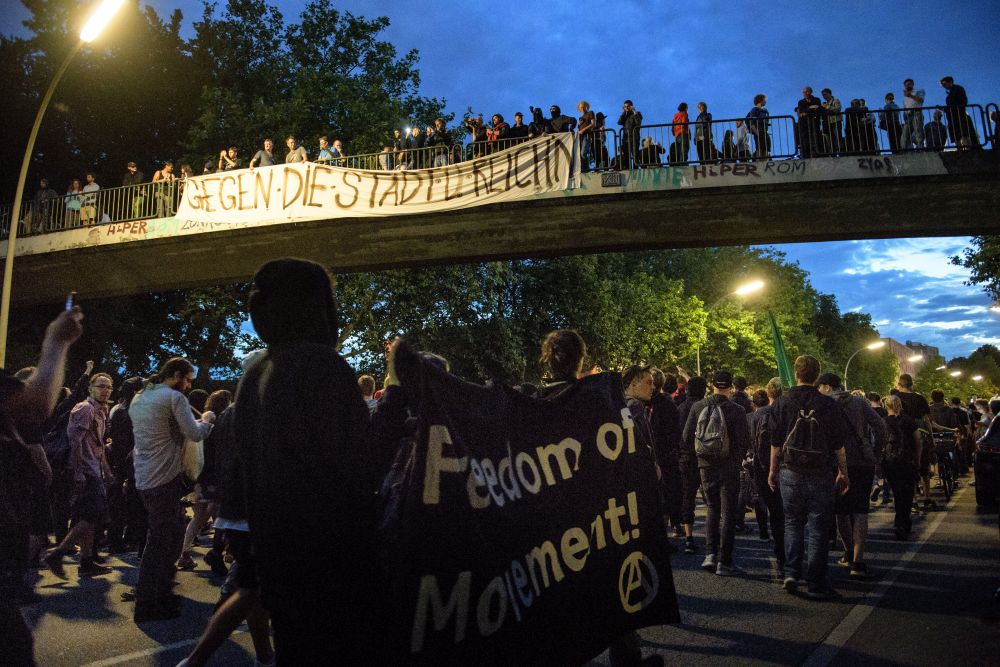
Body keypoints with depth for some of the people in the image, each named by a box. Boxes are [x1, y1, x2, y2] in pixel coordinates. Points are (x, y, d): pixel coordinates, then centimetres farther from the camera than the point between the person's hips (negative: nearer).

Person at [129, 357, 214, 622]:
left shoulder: (138, 399, 14)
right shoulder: (174, 397, -12)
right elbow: (195, 434, -17)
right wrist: (206, 419, 3)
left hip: (144, 479, 9)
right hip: (165, 479, -9)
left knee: (170, 534, 19)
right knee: (160, 542, -2)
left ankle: (161, 595, 27)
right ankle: (148, 606, 4)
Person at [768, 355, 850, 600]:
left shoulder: (783, 403, -1)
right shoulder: (828, 405, -5)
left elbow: (776, 442, 3)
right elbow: (839, 444, -1)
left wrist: (773, 470, 12)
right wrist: (843, 473, 9)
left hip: (790, 473, 2)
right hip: (820, 475, -1)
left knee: (792, 524, 16)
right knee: (818, 529, 4)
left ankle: (791, 573, 7)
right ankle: (816, 584, 7)